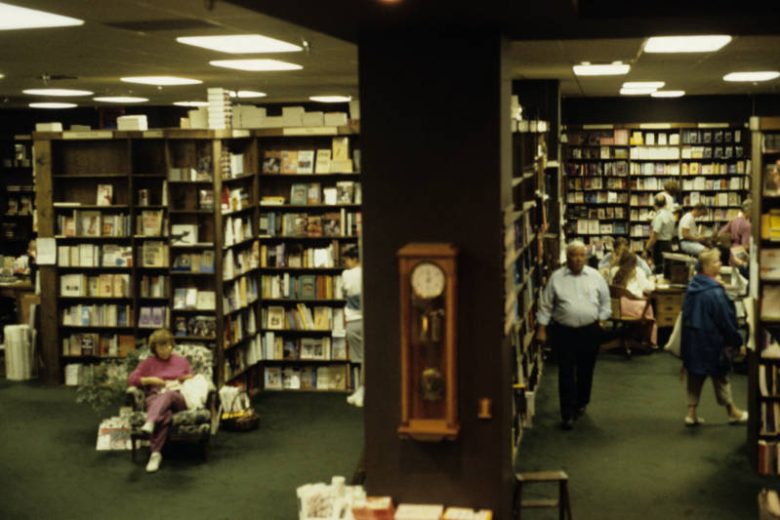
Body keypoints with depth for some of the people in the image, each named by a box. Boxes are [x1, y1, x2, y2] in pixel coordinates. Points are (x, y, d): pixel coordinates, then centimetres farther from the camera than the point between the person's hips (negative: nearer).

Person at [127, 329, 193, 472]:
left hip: (179, 398, 1)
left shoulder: (181, 360, 27)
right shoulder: (148, 363, 22)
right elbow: (131, 379, 11)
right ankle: (156, 453, -51)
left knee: (168, 394, -40)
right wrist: (150, 380, -3)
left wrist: (191, 378, 6)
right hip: (156, 398, 0)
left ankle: (150, 423, -65)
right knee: (165, 415, -39)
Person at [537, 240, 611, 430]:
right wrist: (542, 329, 1)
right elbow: (546, 305, 3)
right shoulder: (556, 278, -1)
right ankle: (567, 414, -1)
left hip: (590, 331, 2)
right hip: (564, 332, -2)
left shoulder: (595, 276, 3)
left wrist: (601, 319, 8)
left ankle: (581, 403, 34)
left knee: (586, 371, 13)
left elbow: (605, 301, 14)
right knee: (566, 374, -4)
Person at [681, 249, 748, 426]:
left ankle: (691, 412, 15)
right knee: (720, 377, 8)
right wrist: (738, 342, -8)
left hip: (692, 340, 7)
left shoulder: (692, 287, 3)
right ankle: (732, 411, 25)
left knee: (695, 375, 13)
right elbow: (726, 321, -18)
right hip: (711, 343, -7)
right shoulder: (715, 292, -22)